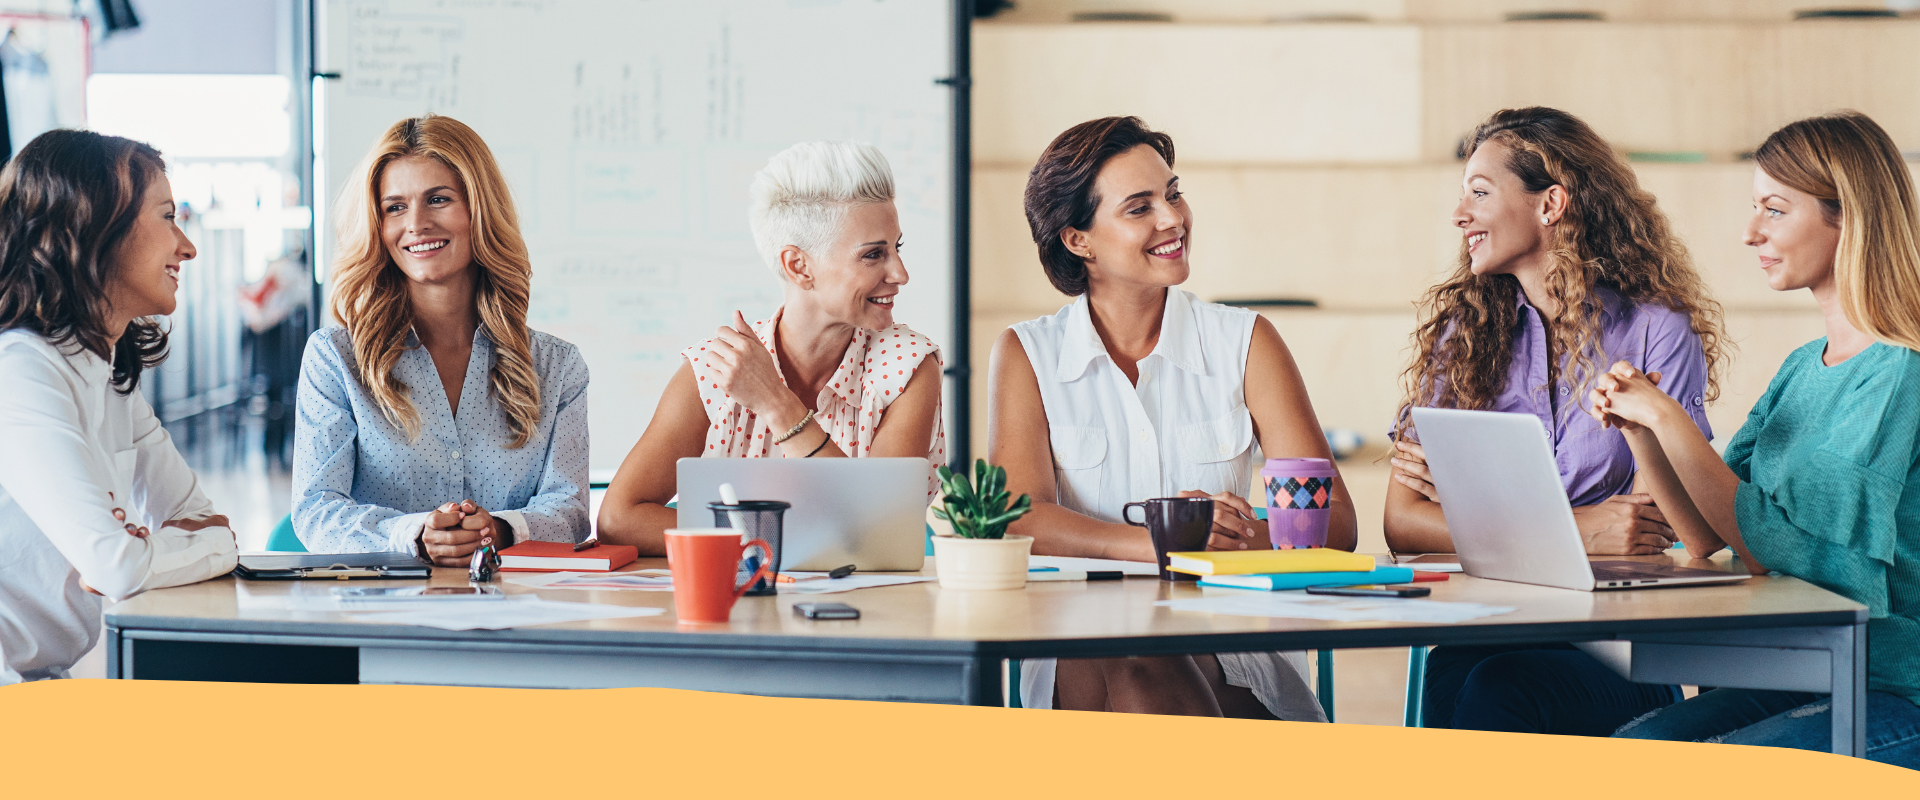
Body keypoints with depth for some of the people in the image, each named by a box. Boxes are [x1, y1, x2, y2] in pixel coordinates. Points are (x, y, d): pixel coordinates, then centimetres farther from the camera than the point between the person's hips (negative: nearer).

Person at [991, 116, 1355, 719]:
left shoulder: (1244, 342, 10)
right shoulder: (1027, 354, 8)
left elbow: (1335, 522, 2)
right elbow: (1022, 520, -8)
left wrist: (1245, 536, -21)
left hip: (1233, 655, 0)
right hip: (1079, 662, 0)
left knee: (1142, 664, -34)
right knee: (1126, 663, -35)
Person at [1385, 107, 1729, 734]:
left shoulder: (1658, 332, 3)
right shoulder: (1465, 330, 13)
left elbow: (1653, 527, -5)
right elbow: (1403, 523, 3)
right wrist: (1575, 531, -12)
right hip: (1487, 629, 2)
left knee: (1501, 688, -34)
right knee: (1449, 678, -33)